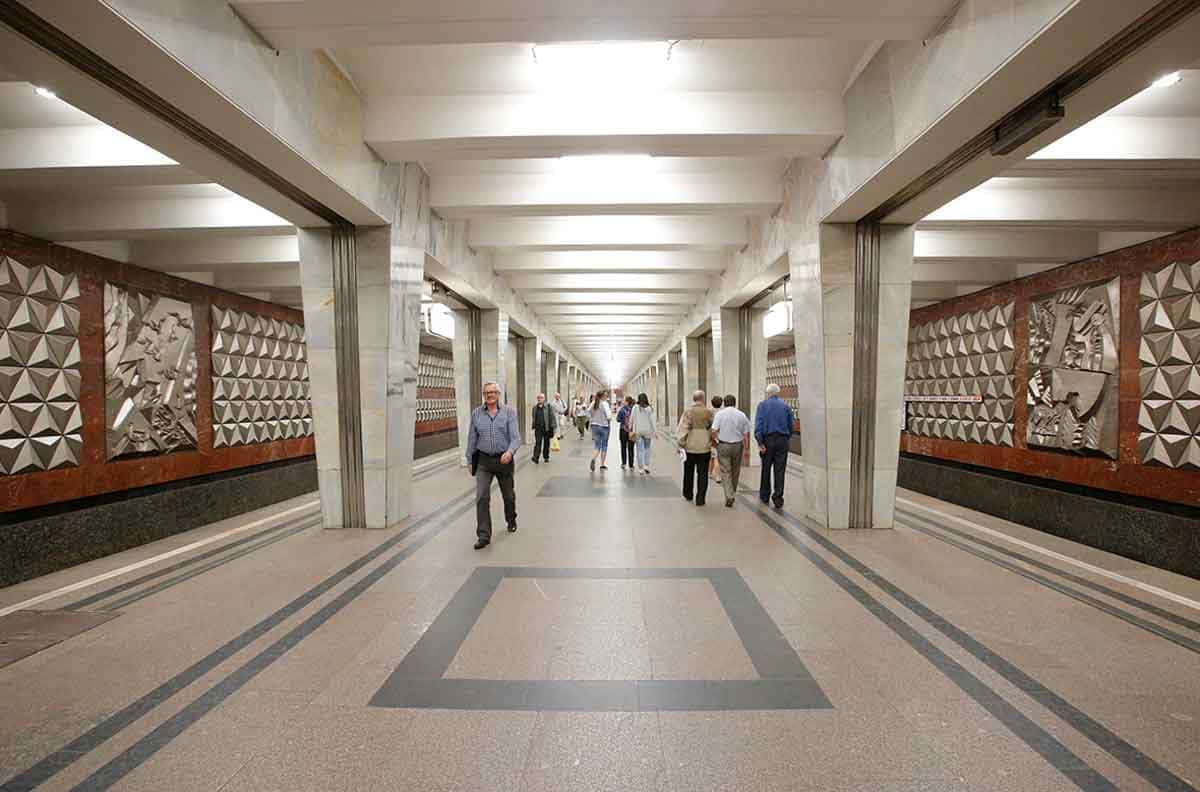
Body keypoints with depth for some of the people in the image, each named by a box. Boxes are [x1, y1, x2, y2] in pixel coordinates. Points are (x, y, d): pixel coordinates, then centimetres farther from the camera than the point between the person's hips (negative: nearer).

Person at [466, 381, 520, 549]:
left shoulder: (509, 412, -5)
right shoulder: (476, 413, 1)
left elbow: (515, 437, -12)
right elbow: (472, 438, 8)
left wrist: (510, 451, -31)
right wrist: (470, 460, 10)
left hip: (504, 460, 0)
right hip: (483, 461, 1)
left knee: (508, 495, 17)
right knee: (481, 497, -12)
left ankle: (511, 520, 45)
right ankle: (483, 535, -6)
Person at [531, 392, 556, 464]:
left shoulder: (548, 407, -3)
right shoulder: (535, 407, 9)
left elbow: (552, 417, -4)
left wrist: (552, 427, -9)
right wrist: (533, 426, 14)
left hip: (546, 428, -2)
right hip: (538, 428, 2)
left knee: (546, 443, 10)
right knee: (537, 443, -6)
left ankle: (546, 457, 25)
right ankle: (535, 458, -10)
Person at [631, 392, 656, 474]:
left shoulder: (635, 408, -5)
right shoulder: (650, 409, -4)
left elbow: (631, 420, -1)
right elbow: (653, 420, -5)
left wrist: (630, 429, 10)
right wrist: (654, 431, -1)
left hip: (638, 431, -1)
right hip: (647, 431, 1)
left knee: (640, 449, 4)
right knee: (647, 448, 15)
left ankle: (641, 467, 3)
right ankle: (646, 465, 7)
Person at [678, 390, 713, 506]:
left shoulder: (688, 412, -5)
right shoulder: (709, 412, -4)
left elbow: (682, 429, -8)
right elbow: (713, 429, 0)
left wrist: (681, 443, -2)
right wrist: (713, 441, 14)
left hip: (690, 447, 1)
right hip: (705, 448, -1)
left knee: (689, 472, 17)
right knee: (702, 474, 6)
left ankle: (688, 495, 31)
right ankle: (700, 499, 4)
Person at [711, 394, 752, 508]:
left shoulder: (719, 414, -4)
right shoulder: (742, 415, 2)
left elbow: (714, 431, -14)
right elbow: (746, 434, 0)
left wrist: (716, 441, 3)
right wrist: (747, 449, 3)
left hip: (723, 446, -2)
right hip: (738, 446, 2)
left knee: (725, 472, 2)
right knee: (735, 472, 16)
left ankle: (729, 497, -9)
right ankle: (732, 494, 29)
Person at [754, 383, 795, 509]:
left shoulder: (762, 404, -1)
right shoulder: (785, 405, 5)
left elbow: (758, 424, -10)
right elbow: (792, 425, 5)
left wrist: (760, 443, -12)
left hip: (768, 439, -1)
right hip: (783, 440, 1)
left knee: (766, 469, 12)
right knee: (780, 471, 2)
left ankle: (765, 495, 24)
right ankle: (778, 498, -2)